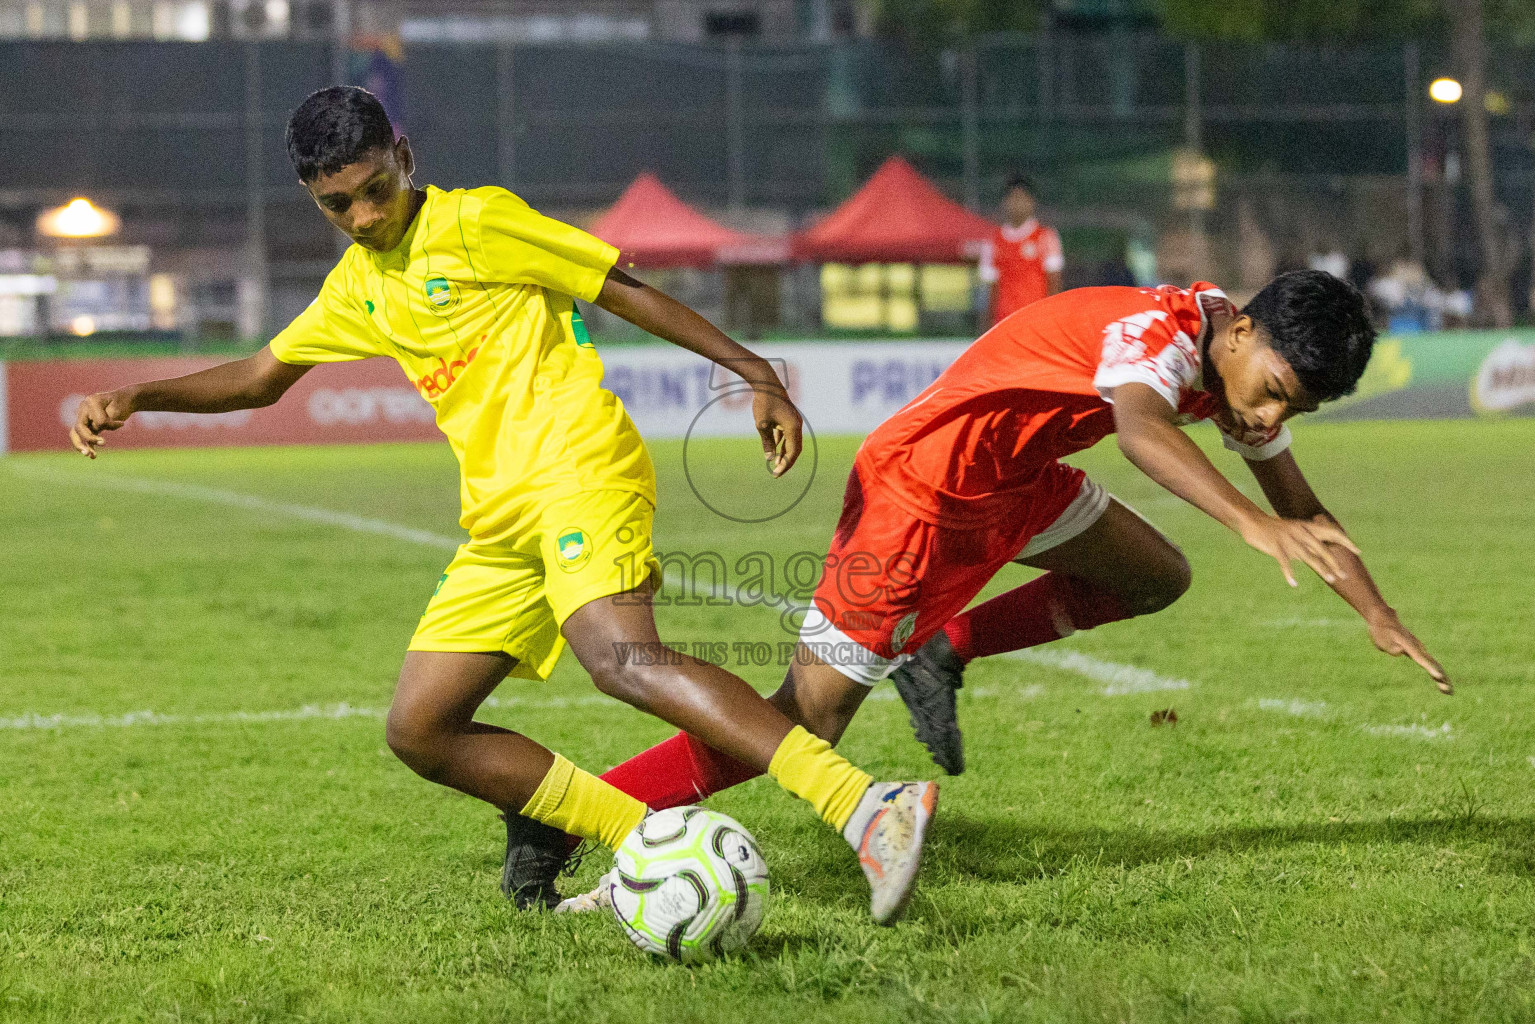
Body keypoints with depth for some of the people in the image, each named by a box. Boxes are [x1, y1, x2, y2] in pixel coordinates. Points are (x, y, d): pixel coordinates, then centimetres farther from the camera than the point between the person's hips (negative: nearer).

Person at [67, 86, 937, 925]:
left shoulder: (474, 222, -2)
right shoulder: (359, 284, 20)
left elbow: (627, 292, -1)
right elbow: (261, 378, 33)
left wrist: (756, 375, -6)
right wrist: (136, 399, 19)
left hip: (579, 467, -9)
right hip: (501, 518, 9)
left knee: (621, 657, -34)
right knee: (420, 730, 2)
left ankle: (868, 812, -49)